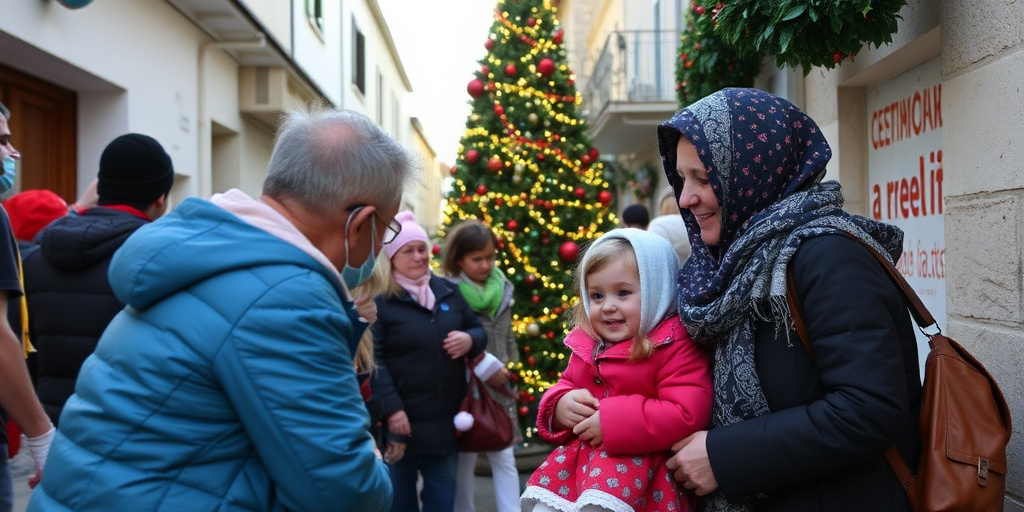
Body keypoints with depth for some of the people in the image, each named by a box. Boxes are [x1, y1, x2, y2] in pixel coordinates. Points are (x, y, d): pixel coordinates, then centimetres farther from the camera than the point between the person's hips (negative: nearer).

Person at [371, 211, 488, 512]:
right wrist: (392, 409, -22)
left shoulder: (448, 290, 8)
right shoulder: (379, 299, -9)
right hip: (402, 418, -5)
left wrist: (471, 340, -9)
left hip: (446, 419, 5)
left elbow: (478, 329, 15)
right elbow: (373, 359, -16)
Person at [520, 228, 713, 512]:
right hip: (584, 451, 7)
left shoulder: (674, 345, -12)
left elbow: (688, 415, -23)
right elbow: (566, 384, 23)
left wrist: (614, 421, -23)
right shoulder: (588, 344, 8)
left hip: (644, 458, -7)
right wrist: (561, 405, -3)